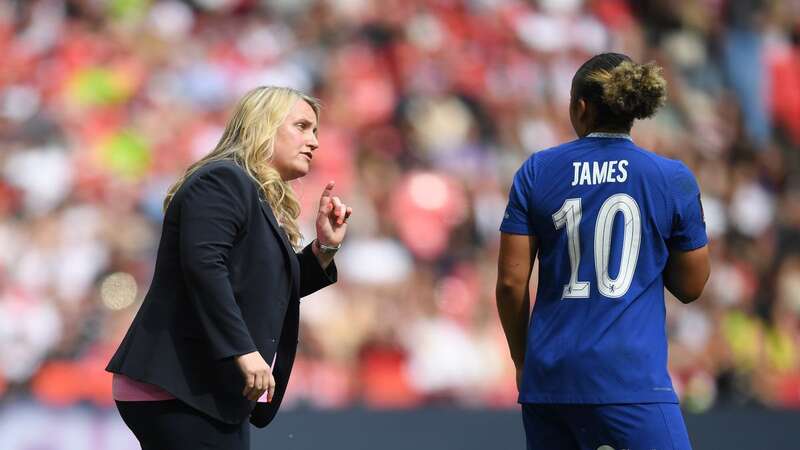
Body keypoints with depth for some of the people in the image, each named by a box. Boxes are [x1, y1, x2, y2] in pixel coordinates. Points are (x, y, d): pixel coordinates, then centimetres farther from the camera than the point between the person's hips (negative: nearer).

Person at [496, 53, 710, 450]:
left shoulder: (536, 172, 5)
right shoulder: (672, 178, 1)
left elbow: (510, 280, 4)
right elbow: (690, 287, 8)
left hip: (548, 377, 3)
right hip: (630, 379, -3)